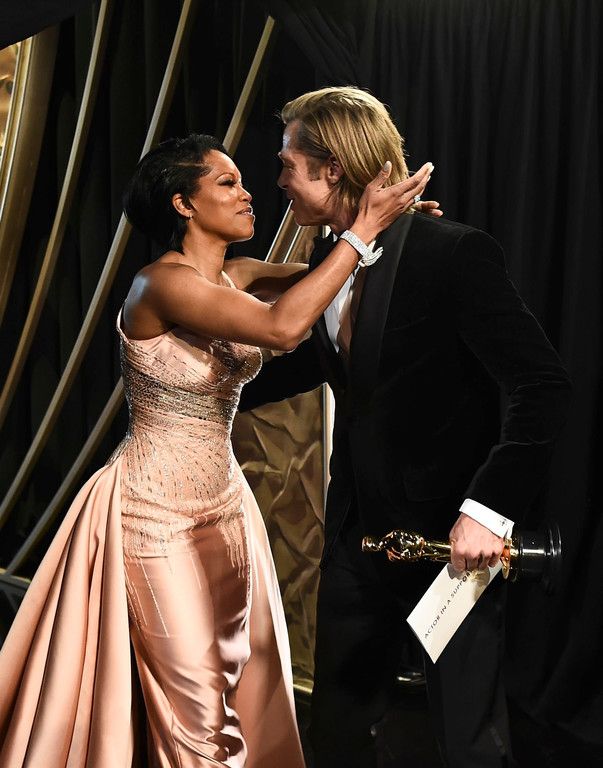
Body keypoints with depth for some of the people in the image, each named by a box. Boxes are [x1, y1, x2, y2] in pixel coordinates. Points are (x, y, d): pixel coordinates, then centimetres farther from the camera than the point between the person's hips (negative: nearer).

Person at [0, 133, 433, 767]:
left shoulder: (236, 277, 3)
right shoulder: (162, 283, -21)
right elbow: (283, 327, -35)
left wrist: (385, 223, -8)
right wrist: (362, 231, -28)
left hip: (222, 499, 8)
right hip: (156, 511, -8)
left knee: (247, 677, 13)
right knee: (196, 702, 2)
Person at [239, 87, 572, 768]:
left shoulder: (453, 253, -19)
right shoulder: (326, 257, 4)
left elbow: (542, 386, -21)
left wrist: (488, 508, -26)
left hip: (452, 532, -7)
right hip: (357, 527, 7)